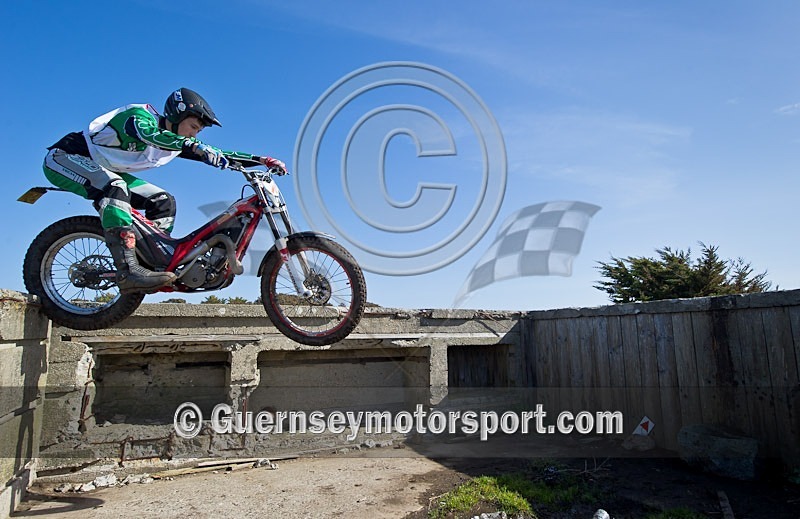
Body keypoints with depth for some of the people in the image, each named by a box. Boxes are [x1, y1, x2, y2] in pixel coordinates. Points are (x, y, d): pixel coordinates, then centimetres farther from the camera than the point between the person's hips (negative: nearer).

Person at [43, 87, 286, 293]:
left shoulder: (176, 142, 0)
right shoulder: (140, 115, -22)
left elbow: (218, 155, -1)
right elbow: (148, 133, -47)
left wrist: (261, 160, -9)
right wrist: (194, 145, -59)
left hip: (105, 171, 9)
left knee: (163, 201, -2)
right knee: (115, 187, -38)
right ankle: (128, 271, -46)